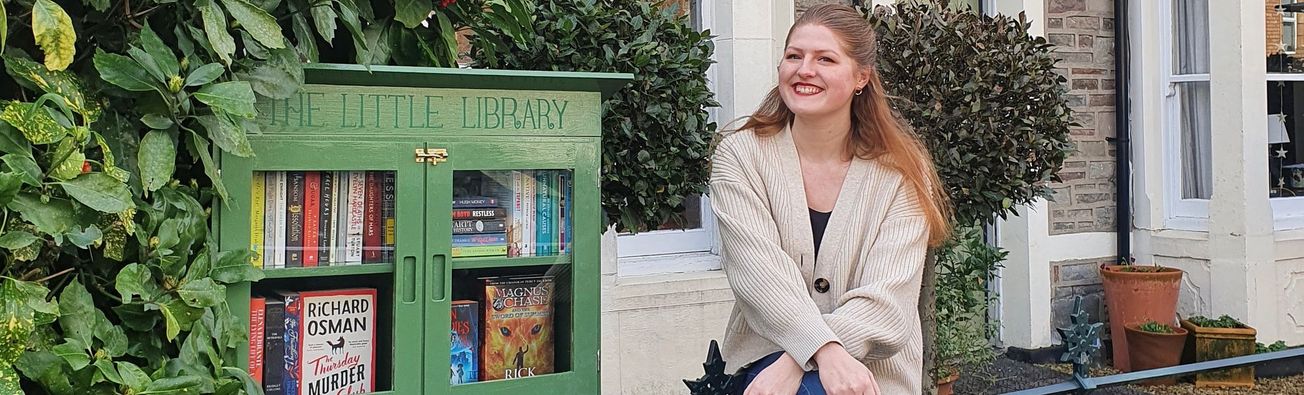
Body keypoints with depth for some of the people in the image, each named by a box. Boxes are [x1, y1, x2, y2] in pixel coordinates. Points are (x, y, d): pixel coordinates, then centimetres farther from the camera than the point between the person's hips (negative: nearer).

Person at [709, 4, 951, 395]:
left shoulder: (901, 173, 0)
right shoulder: (740, 156, 0)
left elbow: (888, 299, -11)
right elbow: (760, 273, -13)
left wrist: (794, 363, -23)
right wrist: (826, 351, -28)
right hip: (769, 359, -1)